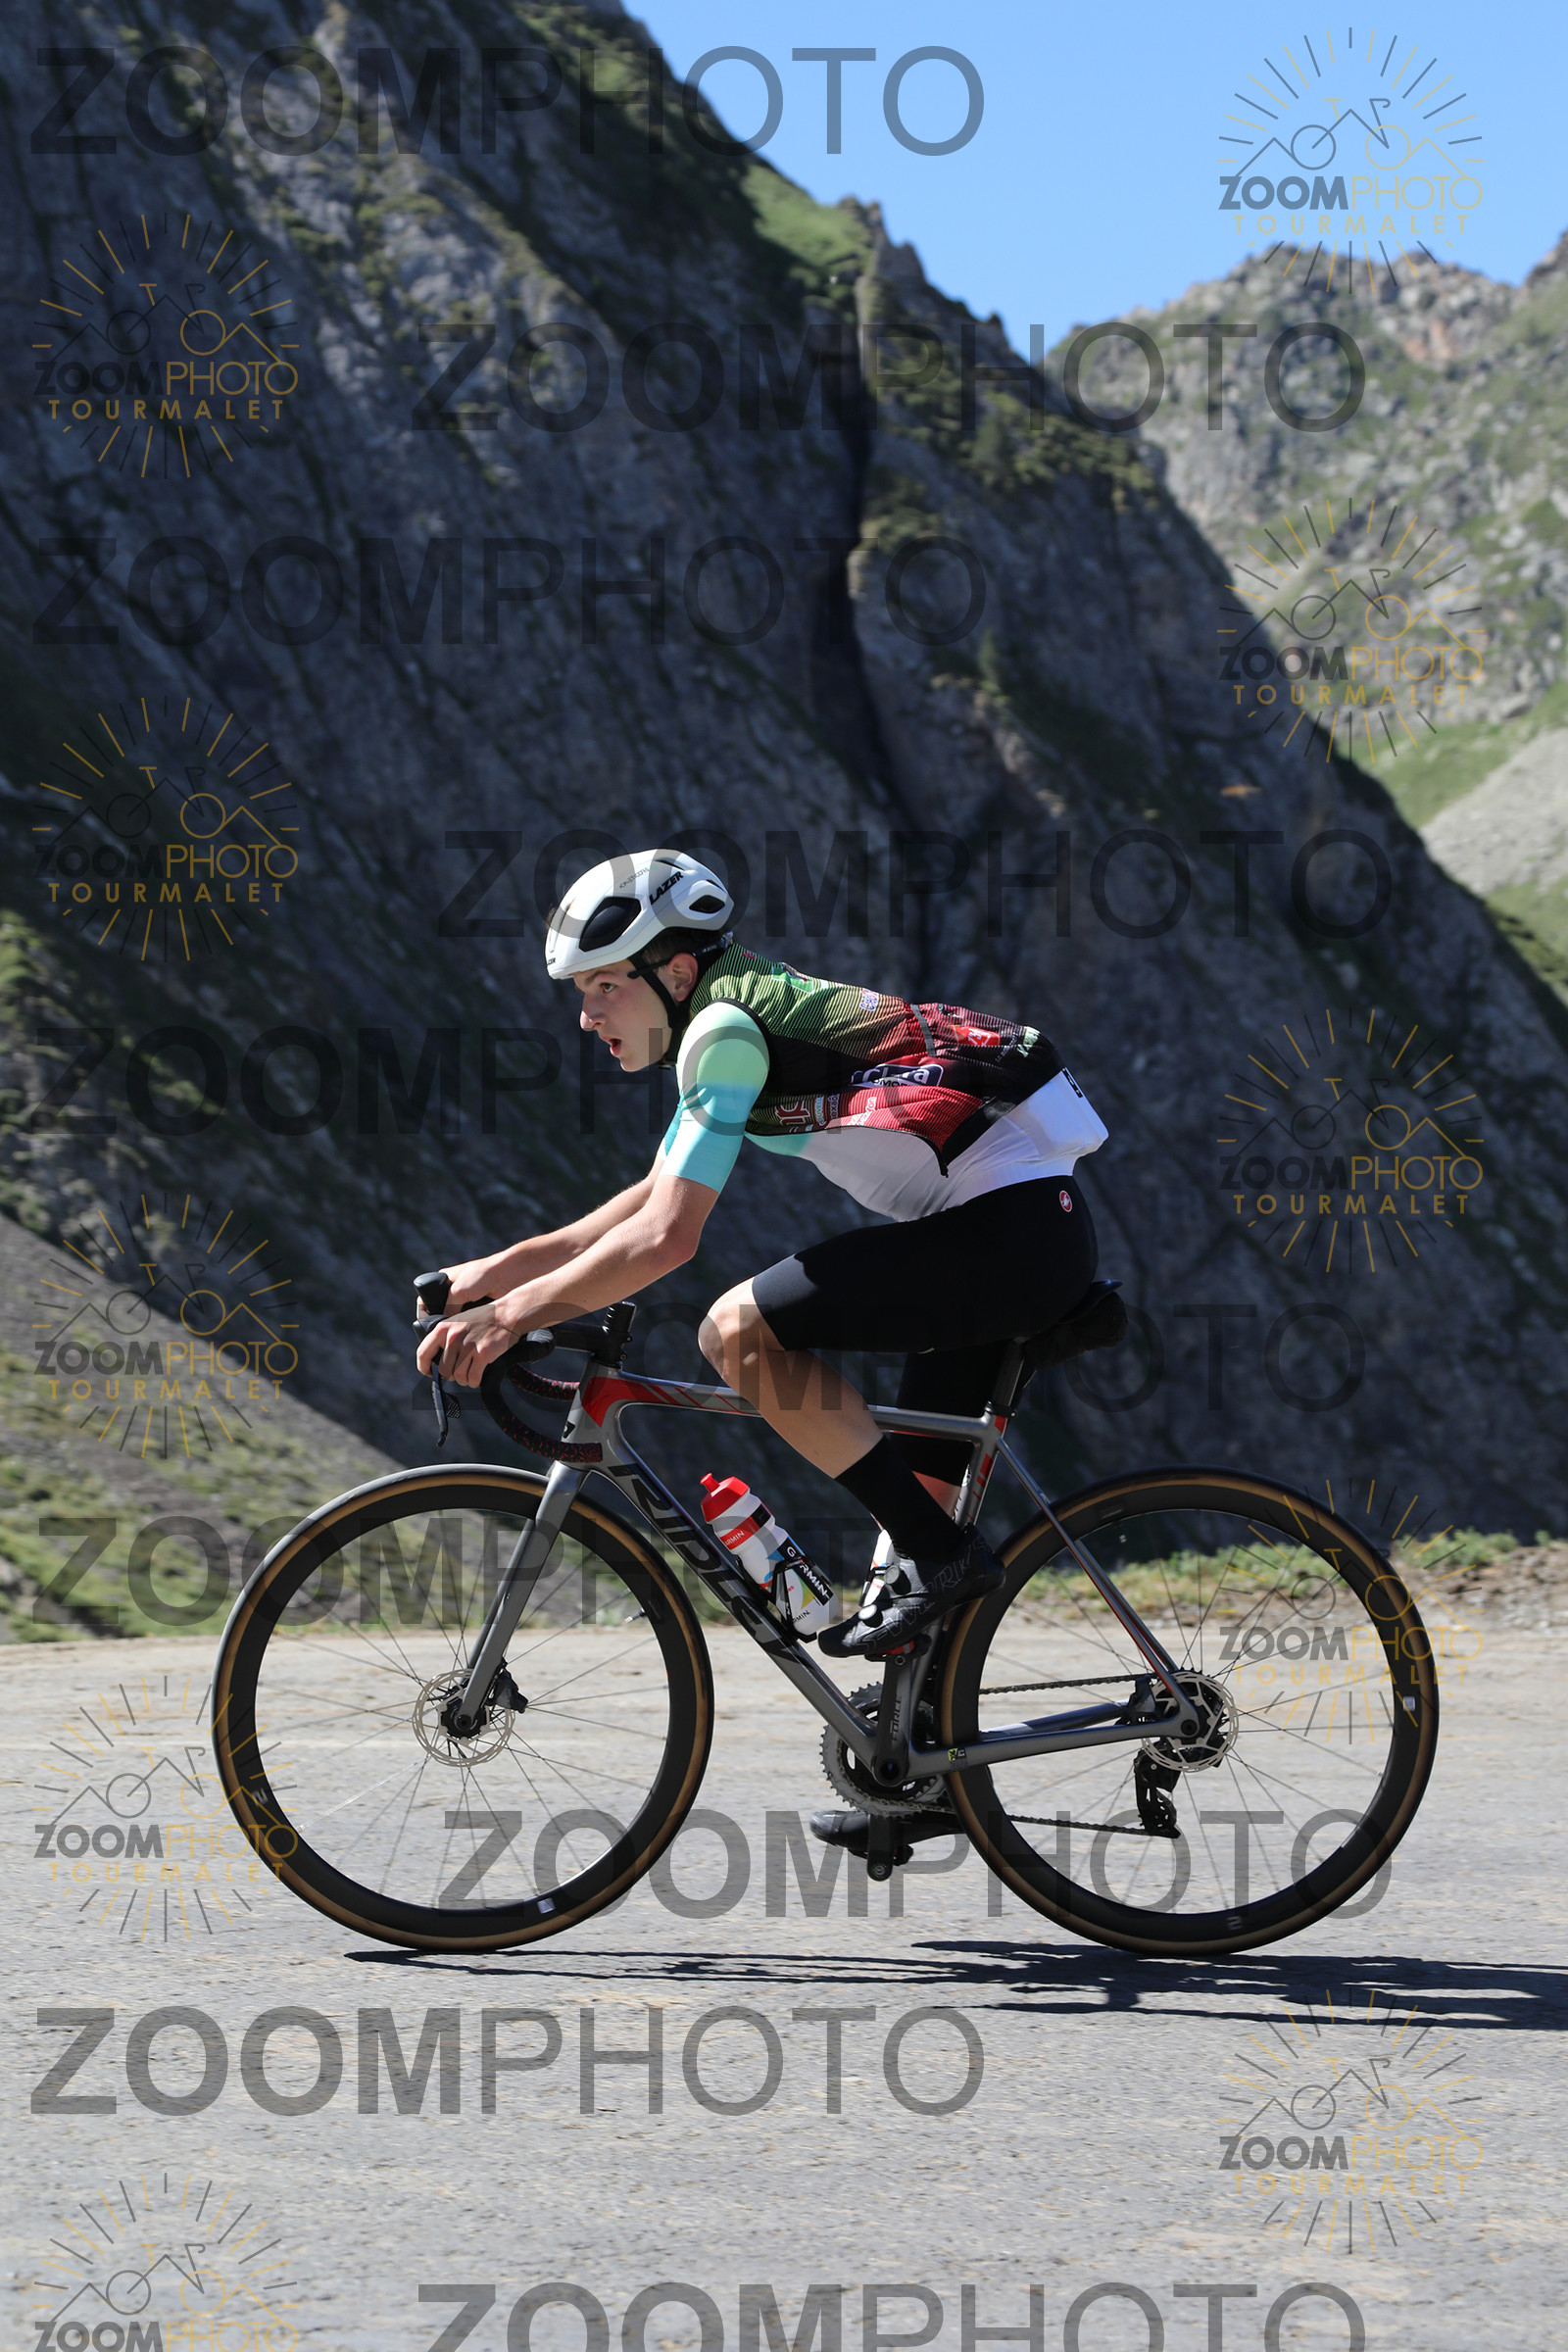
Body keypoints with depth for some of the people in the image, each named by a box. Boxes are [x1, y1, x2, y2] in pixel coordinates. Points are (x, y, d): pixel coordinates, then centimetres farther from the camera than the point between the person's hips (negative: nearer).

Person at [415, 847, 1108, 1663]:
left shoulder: (724, 1028, -13)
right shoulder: (750, 1007, 16)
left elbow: (665, 1237, -18)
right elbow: (655, 1197, 24)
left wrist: (508, 1316, -11)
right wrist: (496, 1271, 19)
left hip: (1010, 1228, -10)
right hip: (1040, 1228, 10)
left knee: (740, 1331, -15)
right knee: (917, 1484, 15)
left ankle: (940, 1559, -12)